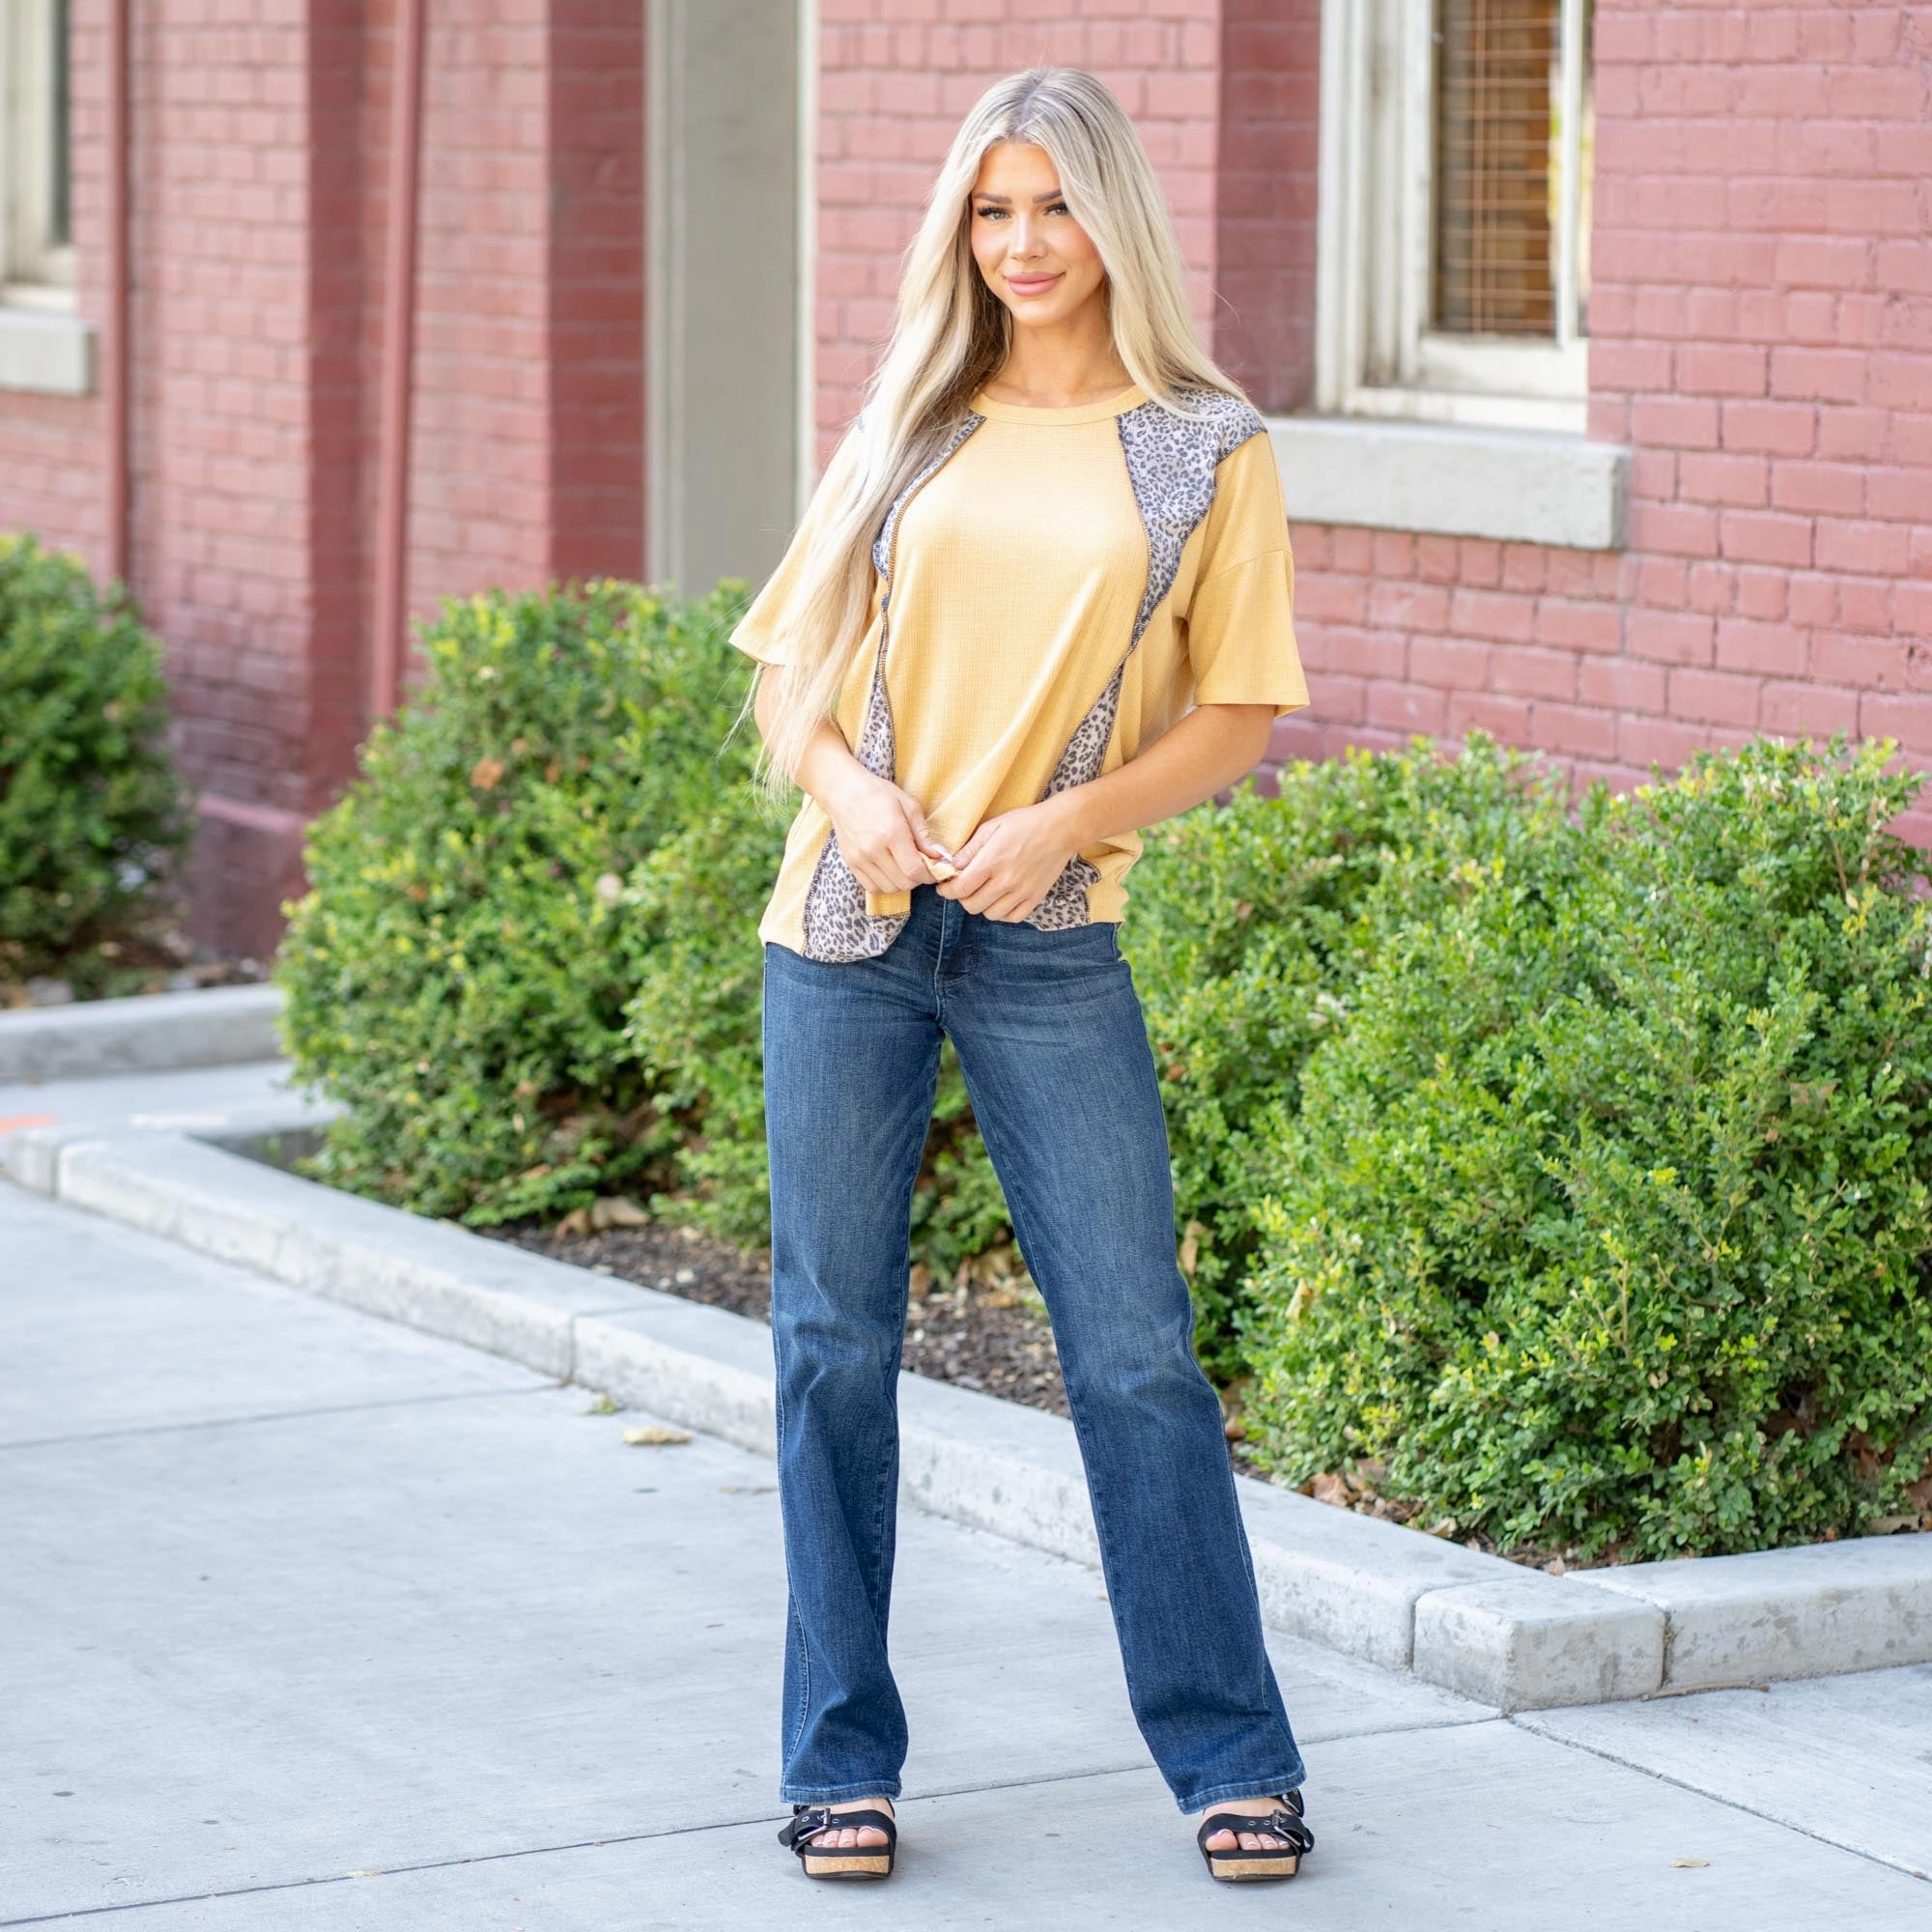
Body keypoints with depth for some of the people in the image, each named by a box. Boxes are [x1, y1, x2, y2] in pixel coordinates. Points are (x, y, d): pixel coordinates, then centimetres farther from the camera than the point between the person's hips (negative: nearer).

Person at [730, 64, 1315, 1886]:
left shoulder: (1206, 451, 4)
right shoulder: (910, 426, 10)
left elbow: (1236, 717, 2)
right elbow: (786, 666, 13)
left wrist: (1061, 820, -13)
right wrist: (850, 788, -8)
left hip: (1047, 947, -2)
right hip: (845, 930, 2)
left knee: (1134, 1348, -2)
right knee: (833, 1343, 5)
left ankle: (1230, 1757, 9)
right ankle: (842, 1759, 15)